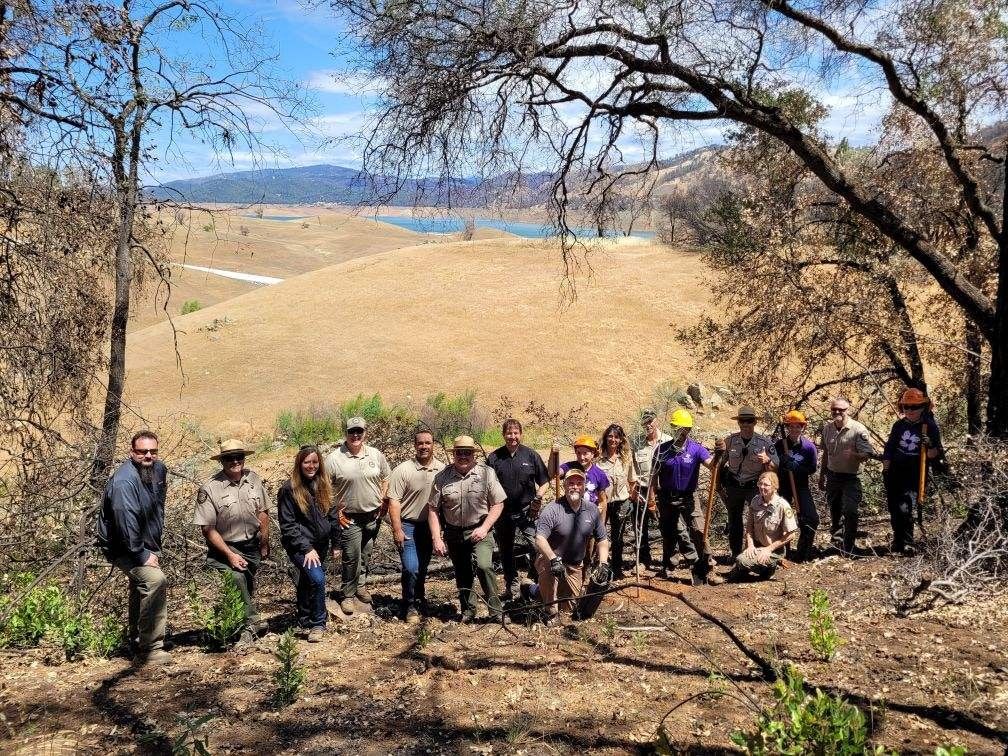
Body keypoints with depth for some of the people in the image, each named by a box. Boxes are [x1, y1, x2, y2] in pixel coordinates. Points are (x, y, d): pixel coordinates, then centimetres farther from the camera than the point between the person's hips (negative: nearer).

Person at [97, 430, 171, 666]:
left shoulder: (159, 469, 0)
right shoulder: (124, 481, -29)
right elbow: (126, 522, -34)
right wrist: (142, 556, -29)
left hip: (147, 544, 10)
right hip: (123, 547, -10)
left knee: (141, 589, 25)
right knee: (155, 580, -29)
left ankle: (138, 644, 47)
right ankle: (150, 649, -24)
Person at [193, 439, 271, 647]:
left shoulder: (254, 480, -1)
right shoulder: (210, 489, -15)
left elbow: (263, 513, 10)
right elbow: (208, 529, -14)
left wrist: (264, 543, 12)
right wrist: (230, 555, -18)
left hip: (251, 546, 5)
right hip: (225, 547, -4)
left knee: (248, 589, 14)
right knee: (236, 577, -29)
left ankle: (247, 628, 38)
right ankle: (253, 622, -15)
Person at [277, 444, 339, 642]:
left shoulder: (324, 485, 4)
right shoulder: (289, 489, -12)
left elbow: (333, 515, 11)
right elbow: (287, 525, -12)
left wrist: (335, 543, 11)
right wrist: (307, 548, -17)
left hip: (320, 545, 6)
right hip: (300, 546, -6)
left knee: (307, 581, 18)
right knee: (317, 578, -21)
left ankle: (304, 623, 33)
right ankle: (318, 624, -5)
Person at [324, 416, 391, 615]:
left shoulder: (375, 455, 0)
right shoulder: (334, 459, -12)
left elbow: (386, 477, 13)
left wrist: (383, 501, 5)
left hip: (373, 515, 4)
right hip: (350, 518, -4)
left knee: (366, 555, 16)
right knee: (351, 558, -3)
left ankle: (360, 585, 35)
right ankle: (347, 595, 13)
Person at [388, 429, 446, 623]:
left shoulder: (442, 469, -1)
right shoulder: (403, 470, -13)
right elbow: (394, 501, -13)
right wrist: (397, 530, -17)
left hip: (430, 526, 4)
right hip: (408, 526, -4)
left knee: (423, 568, 17)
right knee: (411, 568, -12)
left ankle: (419, 598, 38)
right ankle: (410, 607, 6)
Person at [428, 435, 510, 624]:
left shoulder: (486, 473, -7)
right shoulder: (442, 477, -4)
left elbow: (498, 504, -5)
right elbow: (433, 509, -1)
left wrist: (484, 528, -15)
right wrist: (436, 539, -7)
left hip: (480, 530, -3)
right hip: (454, 533, 3)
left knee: (484, 566, -21)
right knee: (462, 574, 13)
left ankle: (496, 611, -8)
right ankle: (468, 610, 33)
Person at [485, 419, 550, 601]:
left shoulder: (531, 455, 0)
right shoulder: (494, 458, 1)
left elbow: (544, 481, 6)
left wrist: (538, 498, -9)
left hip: (527, 511, -2)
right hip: (503, 512, 2)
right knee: (506, 552, 12)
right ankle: (510, 588, 27)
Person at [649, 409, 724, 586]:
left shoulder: (696, 449, -8)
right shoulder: (662, 449, -5)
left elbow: (711, 465, -24)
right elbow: (654, 475, 1)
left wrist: (718, 454, -44)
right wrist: (652, 497, -4)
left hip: (688, 498, -1)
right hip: (666, 498, 2)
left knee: (699, 532, -14)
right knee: (668, 535, 15)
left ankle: (706, 570, -8)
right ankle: (666, 566, 35)